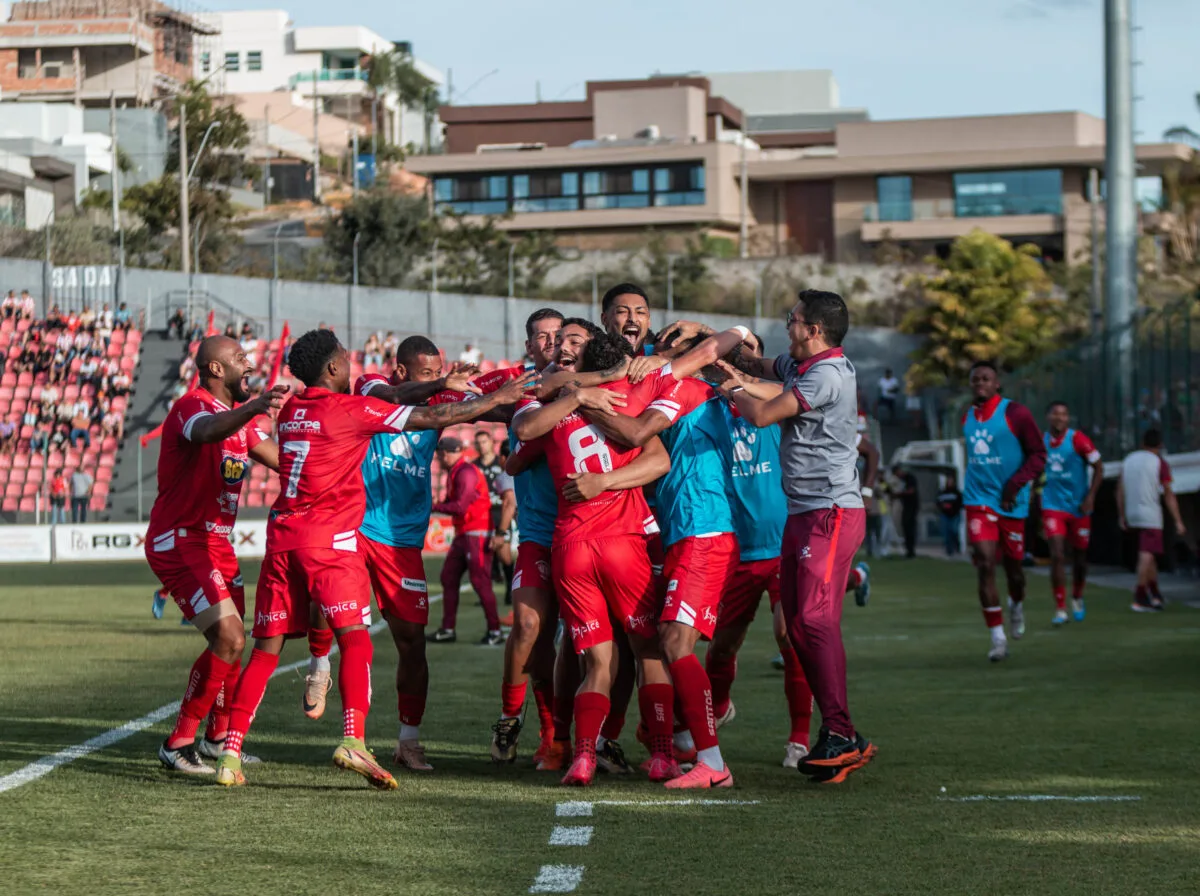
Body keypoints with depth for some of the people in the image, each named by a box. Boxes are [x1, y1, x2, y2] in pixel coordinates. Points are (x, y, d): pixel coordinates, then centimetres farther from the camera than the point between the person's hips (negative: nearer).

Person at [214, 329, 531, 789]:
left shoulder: (290, 409, 16)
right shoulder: (352, 409, -5)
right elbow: (433, 417, -2)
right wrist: (498, 398, 9)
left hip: (282, 534, 6)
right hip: (331, 538, -6)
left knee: (266, 649, 7)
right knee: (354, 639, -9)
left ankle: (231, 752, 2)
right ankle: (353, 741, -26)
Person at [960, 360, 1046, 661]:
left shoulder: (1015, 414, -6)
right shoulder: (968, 418, 8)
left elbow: (1038, 454, -7)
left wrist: (1015, 484, -18)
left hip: (1012, 502, -2)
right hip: (978, 501, 2)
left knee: (1013, 566, 11)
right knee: (985, 565, -14)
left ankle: (1016, 606, 47)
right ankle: (997, 638, -11)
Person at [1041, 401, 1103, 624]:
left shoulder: (1077, 440, -10)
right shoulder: (1041, 442, 1)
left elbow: (1098, 467, -7)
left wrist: (1090, 497, -13)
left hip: (1079, 507, -1)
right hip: (1053, 507, 1)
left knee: (1079, 557, 11)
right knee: (1057, 556, -13)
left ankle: (1077, 599, 38)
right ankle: (1060, 609, -10)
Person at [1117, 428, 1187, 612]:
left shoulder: (1128, 461, 11)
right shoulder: (1160, 463, -5)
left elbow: (1120, 492, 11)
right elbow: (1169, 495, -8)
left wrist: (1122, 518, 17)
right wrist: (1178, 521, -6)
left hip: (1132, 515, 6)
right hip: (1150, 516, -6)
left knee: (1148, 555, 16)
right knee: (1147, 555, -6)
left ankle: (1154, 593, 16)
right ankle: (1139, 598, -10)